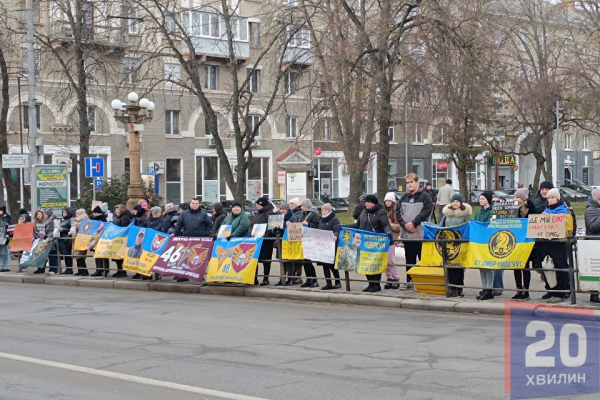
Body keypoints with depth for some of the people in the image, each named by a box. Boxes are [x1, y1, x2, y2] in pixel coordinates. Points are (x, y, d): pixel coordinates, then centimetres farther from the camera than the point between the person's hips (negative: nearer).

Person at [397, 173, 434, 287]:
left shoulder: (425, 196, -1)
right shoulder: (404, 197, 15)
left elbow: (426, 212, -12)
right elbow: (398, 212, 9)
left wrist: (413, 223, -16)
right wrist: (405, 224, -9)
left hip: (421, 234, -5)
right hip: (406, 234, 5)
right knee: (409, 259, 11)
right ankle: (409, 280, 17)